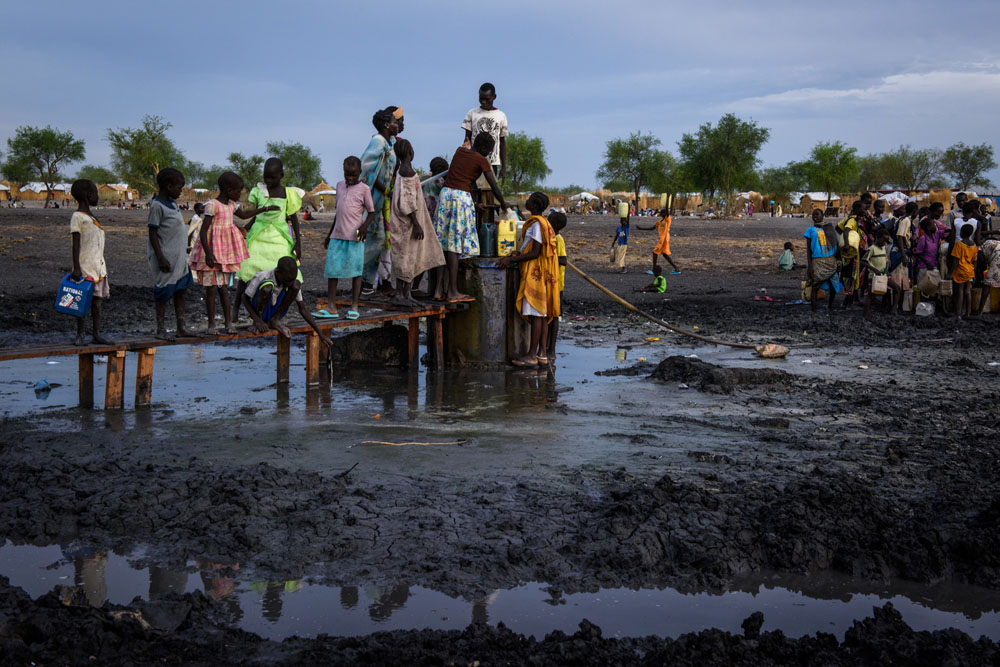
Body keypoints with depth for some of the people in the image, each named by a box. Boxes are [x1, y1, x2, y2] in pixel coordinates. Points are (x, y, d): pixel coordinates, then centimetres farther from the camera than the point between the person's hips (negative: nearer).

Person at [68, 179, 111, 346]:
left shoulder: (91, 217, 19)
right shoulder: (77, 217, -7)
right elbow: (76, 244, -12)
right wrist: (76, 268, -18)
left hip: (98, 265, 8)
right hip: (84, 266, -8)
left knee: (97, 300, 6)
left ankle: (97, 333, 9)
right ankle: (80, 335, 0)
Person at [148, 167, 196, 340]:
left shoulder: (172, 203, 13)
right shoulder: (157, 206, -14)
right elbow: (153, 234, -16)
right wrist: (160, 258, -20)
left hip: (179, 257, 9)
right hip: (166, 257, -9)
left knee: (180, 290, 12)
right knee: (164, 293, -2)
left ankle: (182, 327, 19)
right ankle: (161, 329, 5)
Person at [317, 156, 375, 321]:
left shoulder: (364, 189, -1)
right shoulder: (340, 186, 14)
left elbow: (371, 212, 1)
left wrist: (365, 225, -19)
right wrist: (329, 235, 23)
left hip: (354, 237, -5)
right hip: (337, 235, 5)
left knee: (355, 271, 0)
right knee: (331, 270, 2)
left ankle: (354, 307, 9)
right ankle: (331, 307, 7)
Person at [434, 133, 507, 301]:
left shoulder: (459, 151, 15)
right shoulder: (481, 160, -4)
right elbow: (494, 186, -2)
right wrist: (503, 204, 16)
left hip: (446, 193, 7)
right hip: (462, 197, -6)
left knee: (443, 244, 7)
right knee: (455, 245, -5)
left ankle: (439, 289, 4)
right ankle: (453, 291, -3)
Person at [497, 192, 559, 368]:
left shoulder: (537, 224, -14)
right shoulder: (543, 223, 17)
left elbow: (535, 253, -18)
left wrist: (512, 259, -16)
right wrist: (517, 255, 14)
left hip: (535, 273, -10)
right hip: (538, 273, 10)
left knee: (536, 314, -9)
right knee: (542, 314, 7)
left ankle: (532, 355, -8)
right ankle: (542, 354, 8)